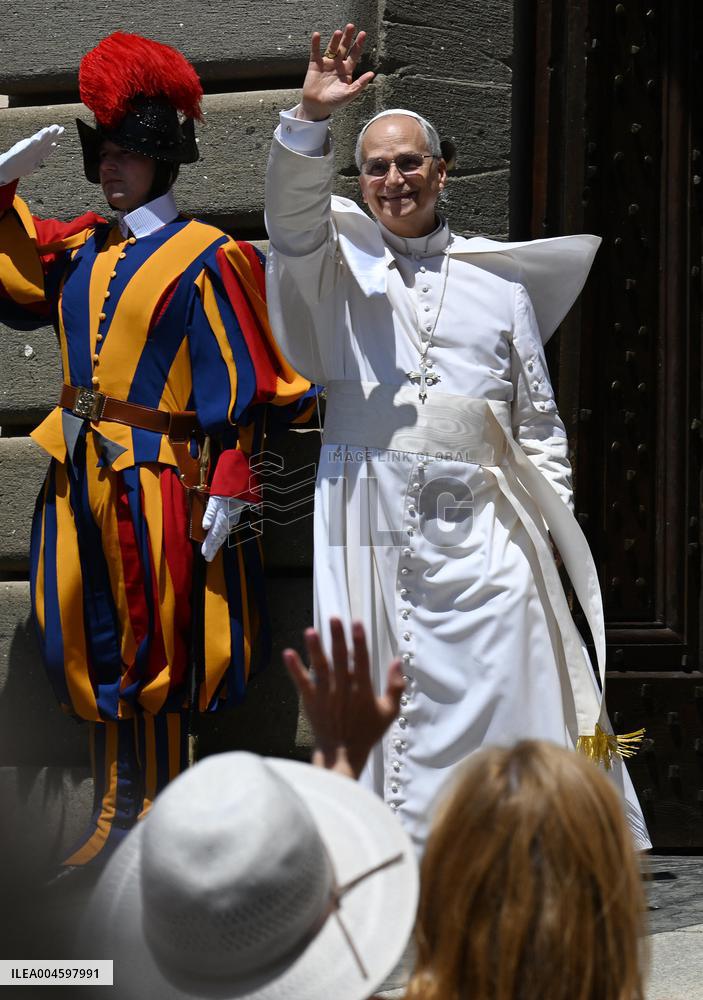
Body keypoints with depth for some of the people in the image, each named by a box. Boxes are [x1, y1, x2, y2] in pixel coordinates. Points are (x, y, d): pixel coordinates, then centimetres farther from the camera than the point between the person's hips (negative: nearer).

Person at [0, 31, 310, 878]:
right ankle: (112, 815, 21)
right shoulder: (82, 250, 11)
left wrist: (228, 487, -14)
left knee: (152, 652, 0)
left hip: (156, 482, -7)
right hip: (81, 478, 7)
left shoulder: (204, 259, -7)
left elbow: (239, 385, -9)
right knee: (91, 649, 11)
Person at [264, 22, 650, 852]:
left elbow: (538, 421, 16)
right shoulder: (340, 266, 12)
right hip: (371, 526, -1)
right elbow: (292, 219, -10)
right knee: (378, 698, -5)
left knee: (494, 690, -5)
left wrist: (551, 526, 6)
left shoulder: (502, 283, 16)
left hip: (480, 526, 1)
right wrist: (311, 119, -25)